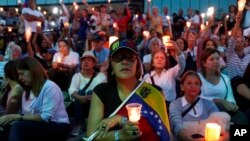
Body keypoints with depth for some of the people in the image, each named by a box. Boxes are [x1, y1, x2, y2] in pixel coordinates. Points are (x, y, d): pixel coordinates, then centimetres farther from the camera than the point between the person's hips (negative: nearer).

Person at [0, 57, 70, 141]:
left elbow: (46, 117, -21)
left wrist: (17, 117, -21)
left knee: (19, 126, -30)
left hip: (58, 127, -7)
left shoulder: (50, 87, -12)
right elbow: (34, 114, 2)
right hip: (43, 126, 7)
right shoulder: (32, 89, 14)